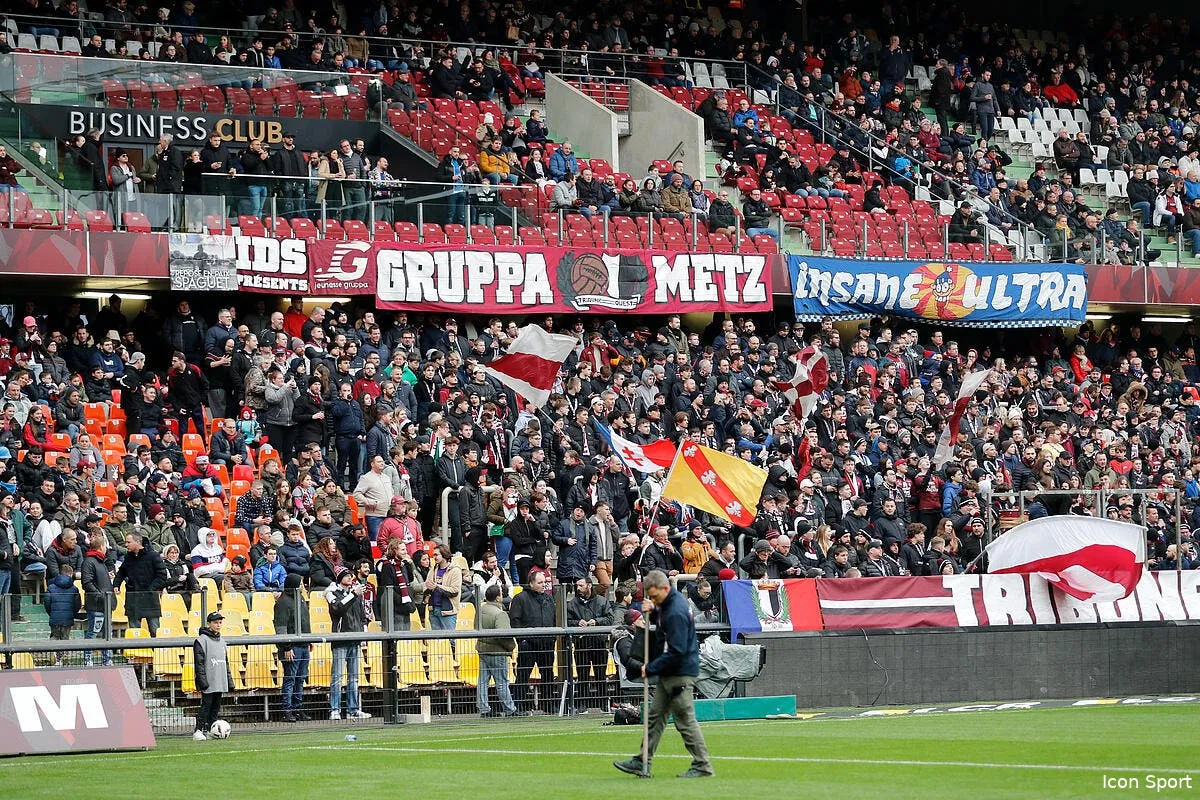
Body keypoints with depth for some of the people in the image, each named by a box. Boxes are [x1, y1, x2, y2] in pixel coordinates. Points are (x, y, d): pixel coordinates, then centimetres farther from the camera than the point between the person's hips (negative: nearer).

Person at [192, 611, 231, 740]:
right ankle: (199, 731, -9)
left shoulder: (221, 641, 18)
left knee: (216, 707, 6)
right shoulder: (202, 640, -6)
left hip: (220, 683, 7)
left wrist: (229, 680, 17)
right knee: (206, 705, -11)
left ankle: (208, 730, 9)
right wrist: (202, 681, -17)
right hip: (208, 682, -7)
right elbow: (199, 663, -10)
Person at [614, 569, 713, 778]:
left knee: (685, 720, -5)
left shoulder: (676, 613, -24)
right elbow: (662, 620, 23)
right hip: (668, 672, 10)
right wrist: (652, 611, 2)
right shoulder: (668, 602, 6)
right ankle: (643, 762, 18)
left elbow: (676, 651, -25)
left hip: (680, 674, -10)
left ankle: (702, 766, 2)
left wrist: (651, 668, -17)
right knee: (655, 716, 13)